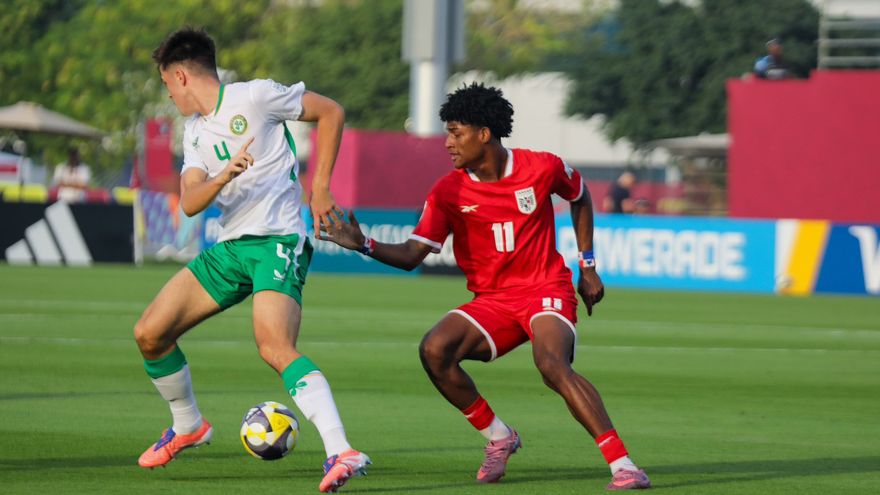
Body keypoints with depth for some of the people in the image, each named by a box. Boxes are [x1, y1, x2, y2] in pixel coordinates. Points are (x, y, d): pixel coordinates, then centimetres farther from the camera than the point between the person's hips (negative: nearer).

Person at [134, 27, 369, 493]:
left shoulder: (254, 96, -6)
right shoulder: (194, 132, 15)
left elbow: (331, 112, 0)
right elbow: (189, 203, 3)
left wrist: (320, 187, -4)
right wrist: (222, 178, -19)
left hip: (277, 242, -8)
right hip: (228, 247, 8)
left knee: (276, 348, -30)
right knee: (149, 333, 4)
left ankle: (341, 452, -40)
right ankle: (187, 426, 26)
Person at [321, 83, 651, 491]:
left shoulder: (542, 168, -7)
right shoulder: (448, 192, -4)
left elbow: (580, 199, 14)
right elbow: (412, 254, -6)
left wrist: (588, 266, 13)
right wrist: (366, 246, -24)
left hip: (546, 289, -3)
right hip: (492, 300, 4)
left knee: (552, 364, -33)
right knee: (434, 350, -23)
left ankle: (622, 464, -32)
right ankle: (498, 437, -2)